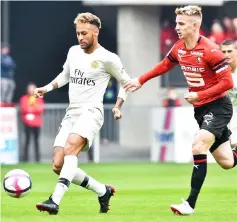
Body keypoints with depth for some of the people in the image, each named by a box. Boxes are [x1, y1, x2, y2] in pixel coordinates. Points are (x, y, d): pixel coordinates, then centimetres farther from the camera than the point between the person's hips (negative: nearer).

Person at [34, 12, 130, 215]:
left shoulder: (107, 58, -3)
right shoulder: (73, 52, 14)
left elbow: (126, 82, 9)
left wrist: (118, 106, -2)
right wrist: (47, 88, 17)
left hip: (91, 112, -7)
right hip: (71, 113, 7)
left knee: (70, 147, -34)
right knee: (58, 166, -3)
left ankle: (55, 200, -45)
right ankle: (103, 191, 15)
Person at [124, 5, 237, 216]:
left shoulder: (210, 50, -21)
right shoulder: (179, 48, 2)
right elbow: (164, 65, 23)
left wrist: (199, 95, -23)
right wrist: (140, 81, 25)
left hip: (218, 106, -7)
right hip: (200, 109, 7)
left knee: (199, 146, -23)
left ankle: (191, 204, -18)